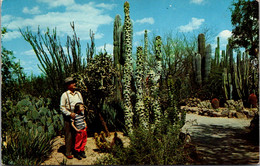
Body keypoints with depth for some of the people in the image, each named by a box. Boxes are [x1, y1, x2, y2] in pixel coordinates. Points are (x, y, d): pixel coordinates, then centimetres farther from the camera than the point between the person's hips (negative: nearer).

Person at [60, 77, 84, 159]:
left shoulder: (78, 93, 11)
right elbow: (62, 107, -8)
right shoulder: (65, 95, -5)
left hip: (78, 117, 5)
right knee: (69, 135, 1)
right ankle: (68, 152, 11)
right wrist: (70, 113, -17)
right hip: (68, 118, -5)